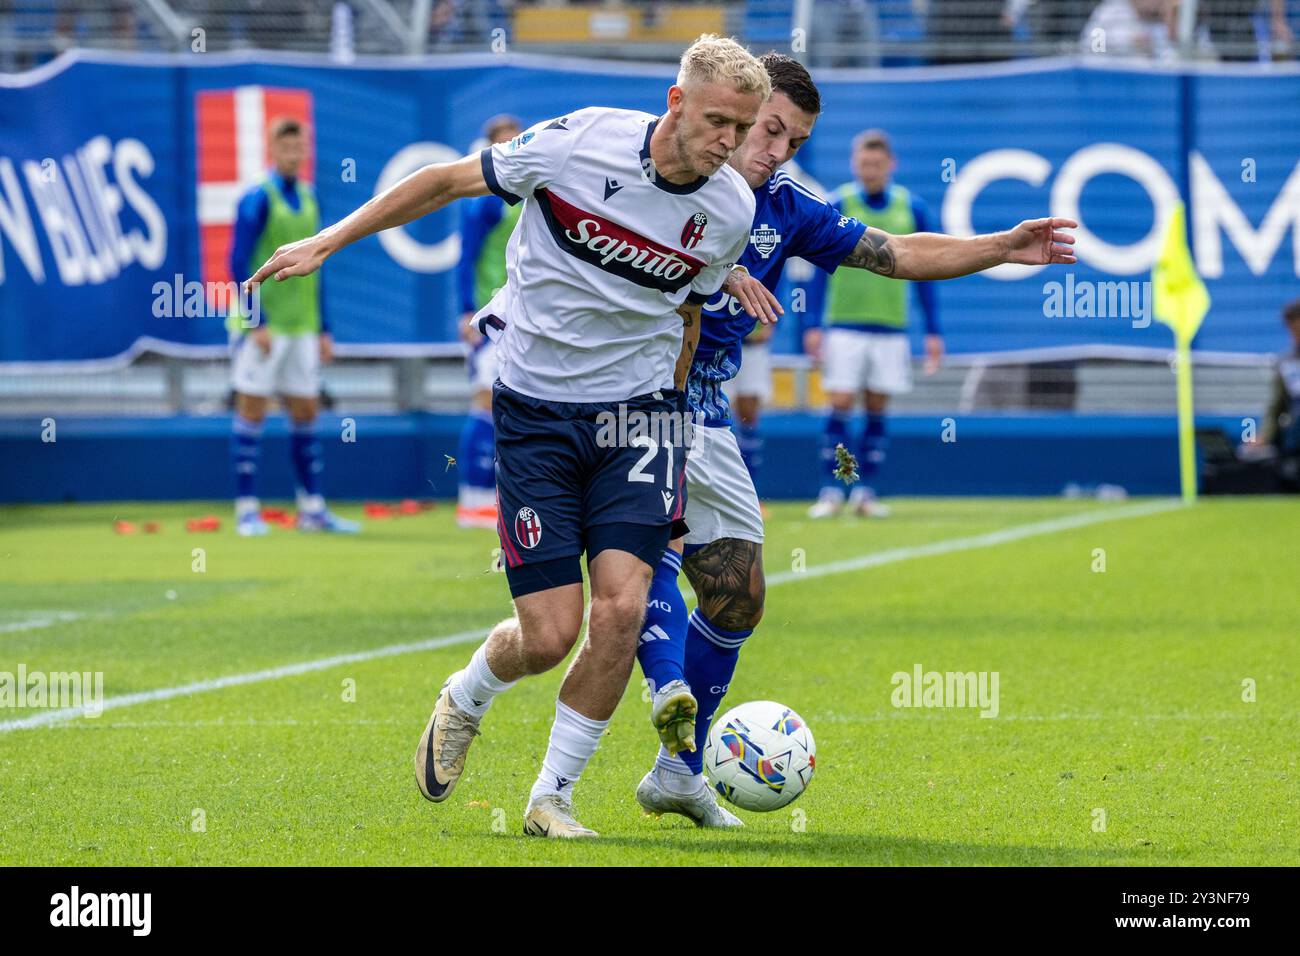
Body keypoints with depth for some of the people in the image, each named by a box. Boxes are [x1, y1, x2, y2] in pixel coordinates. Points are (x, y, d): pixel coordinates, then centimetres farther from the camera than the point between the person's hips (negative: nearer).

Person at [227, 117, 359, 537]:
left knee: (306, 413, 7)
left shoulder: (308, 199, 13)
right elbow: (239, 263, -12)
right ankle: (247, 510, 0)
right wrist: (257, 322, -17)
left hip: (301, 326, 7)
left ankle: (312, 509, 13)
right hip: (262, 326, -7)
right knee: (252, 410, -3)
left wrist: (322, 329, 17)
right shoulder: (257, 199, -8)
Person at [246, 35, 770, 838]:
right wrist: (325, 243, 1)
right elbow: (448, 181, -2)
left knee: (621, 609, -15)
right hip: (536, 409, -2)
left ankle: (553, 795, 4)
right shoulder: (578, 143, -16)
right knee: (550, 634, -7)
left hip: (637, 412, 2)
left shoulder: (731, 209, -5)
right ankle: (464, 702, 29)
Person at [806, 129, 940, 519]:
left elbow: (923, 274, 10)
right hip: (844, 326, -2)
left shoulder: (912, 209, 5)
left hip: (890, 327, 2)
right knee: (840, 407, -8)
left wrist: (933, 331, 6)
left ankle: (865, 491, 10)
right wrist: (812, 326, -3)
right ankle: (831, 491, -4)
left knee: (877, 410, 4)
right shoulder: (836, 206, -1)